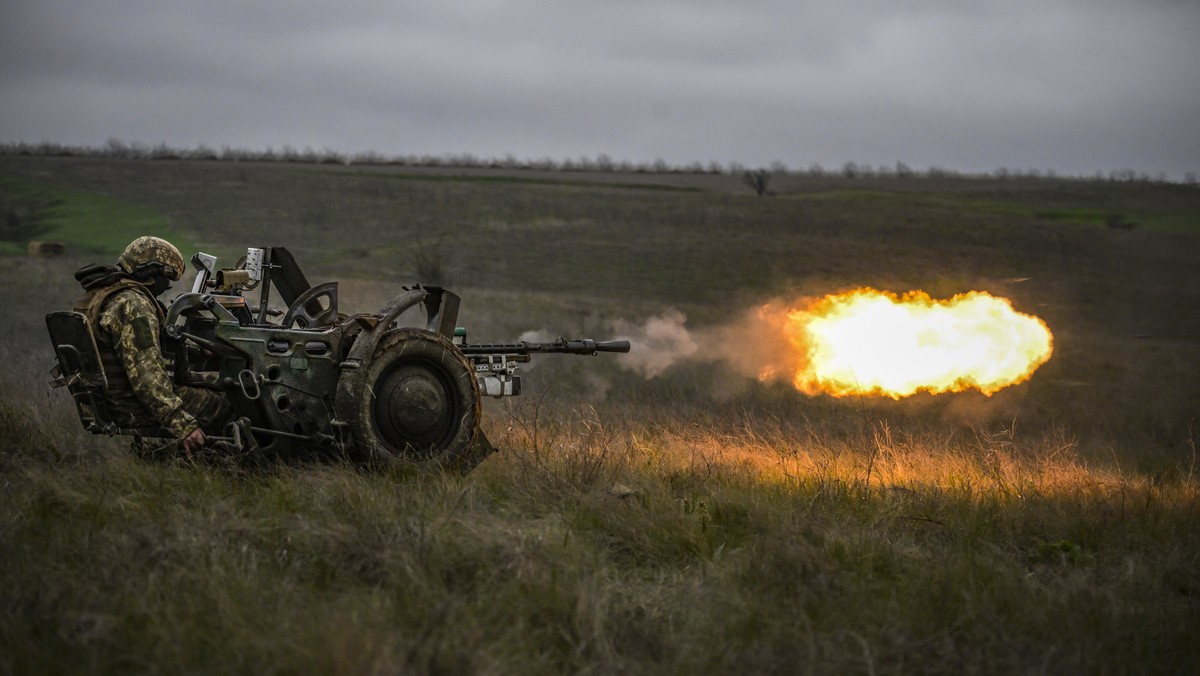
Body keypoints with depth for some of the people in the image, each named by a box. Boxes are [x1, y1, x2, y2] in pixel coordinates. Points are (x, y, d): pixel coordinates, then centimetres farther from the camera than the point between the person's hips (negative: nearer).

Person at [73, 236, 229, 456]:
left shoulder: (96, 294, 10)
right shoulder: (132, 305, -22)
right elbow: (146, 375, -29)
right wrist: (182, 425, -30)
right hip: (132, 409, -10)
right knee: (223, 404, -5)